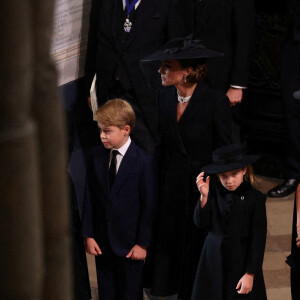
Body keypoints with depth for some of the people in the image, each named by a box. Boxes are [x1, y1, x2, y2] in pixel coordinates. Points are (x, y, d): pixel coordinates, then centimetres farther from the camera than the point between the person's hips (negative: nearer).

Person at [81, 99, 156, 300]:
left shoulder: (144, 161, -13)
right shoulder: (96, 155, 1)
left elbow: (149, 205, -10)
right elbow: (90, 198, 4)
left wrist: (143, 243, -10)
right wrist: (88, 235, 1)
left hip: (130, 245, -4)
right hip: (102, 242, 4)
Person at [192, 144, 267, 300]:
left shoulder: (255, 199, -8)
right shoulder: (214, 192, -2)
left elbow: (258, 239, -7)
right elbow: (201, 224, -5)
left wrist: (250, 274, -10)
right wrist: (204, 196, -18)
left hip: (241, 264, -2)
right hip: (213, 262, 2)